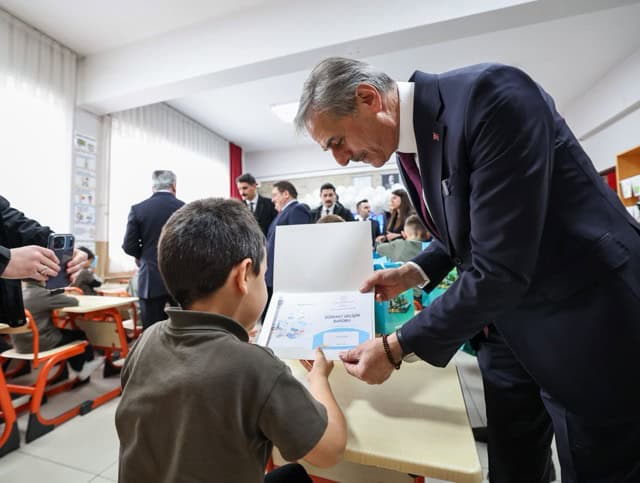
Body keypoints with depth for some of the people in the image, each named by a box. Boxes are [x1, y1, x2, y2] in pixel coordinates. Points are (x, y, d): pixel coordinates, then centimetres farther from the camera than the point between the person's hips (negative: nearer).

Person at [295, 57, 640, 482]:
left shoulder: (492, 95, -26)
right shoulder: (408, 145, 0)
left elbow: (500, 267, -31)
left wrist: (396, 348, -24)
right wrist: (415, 272, -4)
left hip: (587, 313, -6)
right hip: (513, 318, 7)